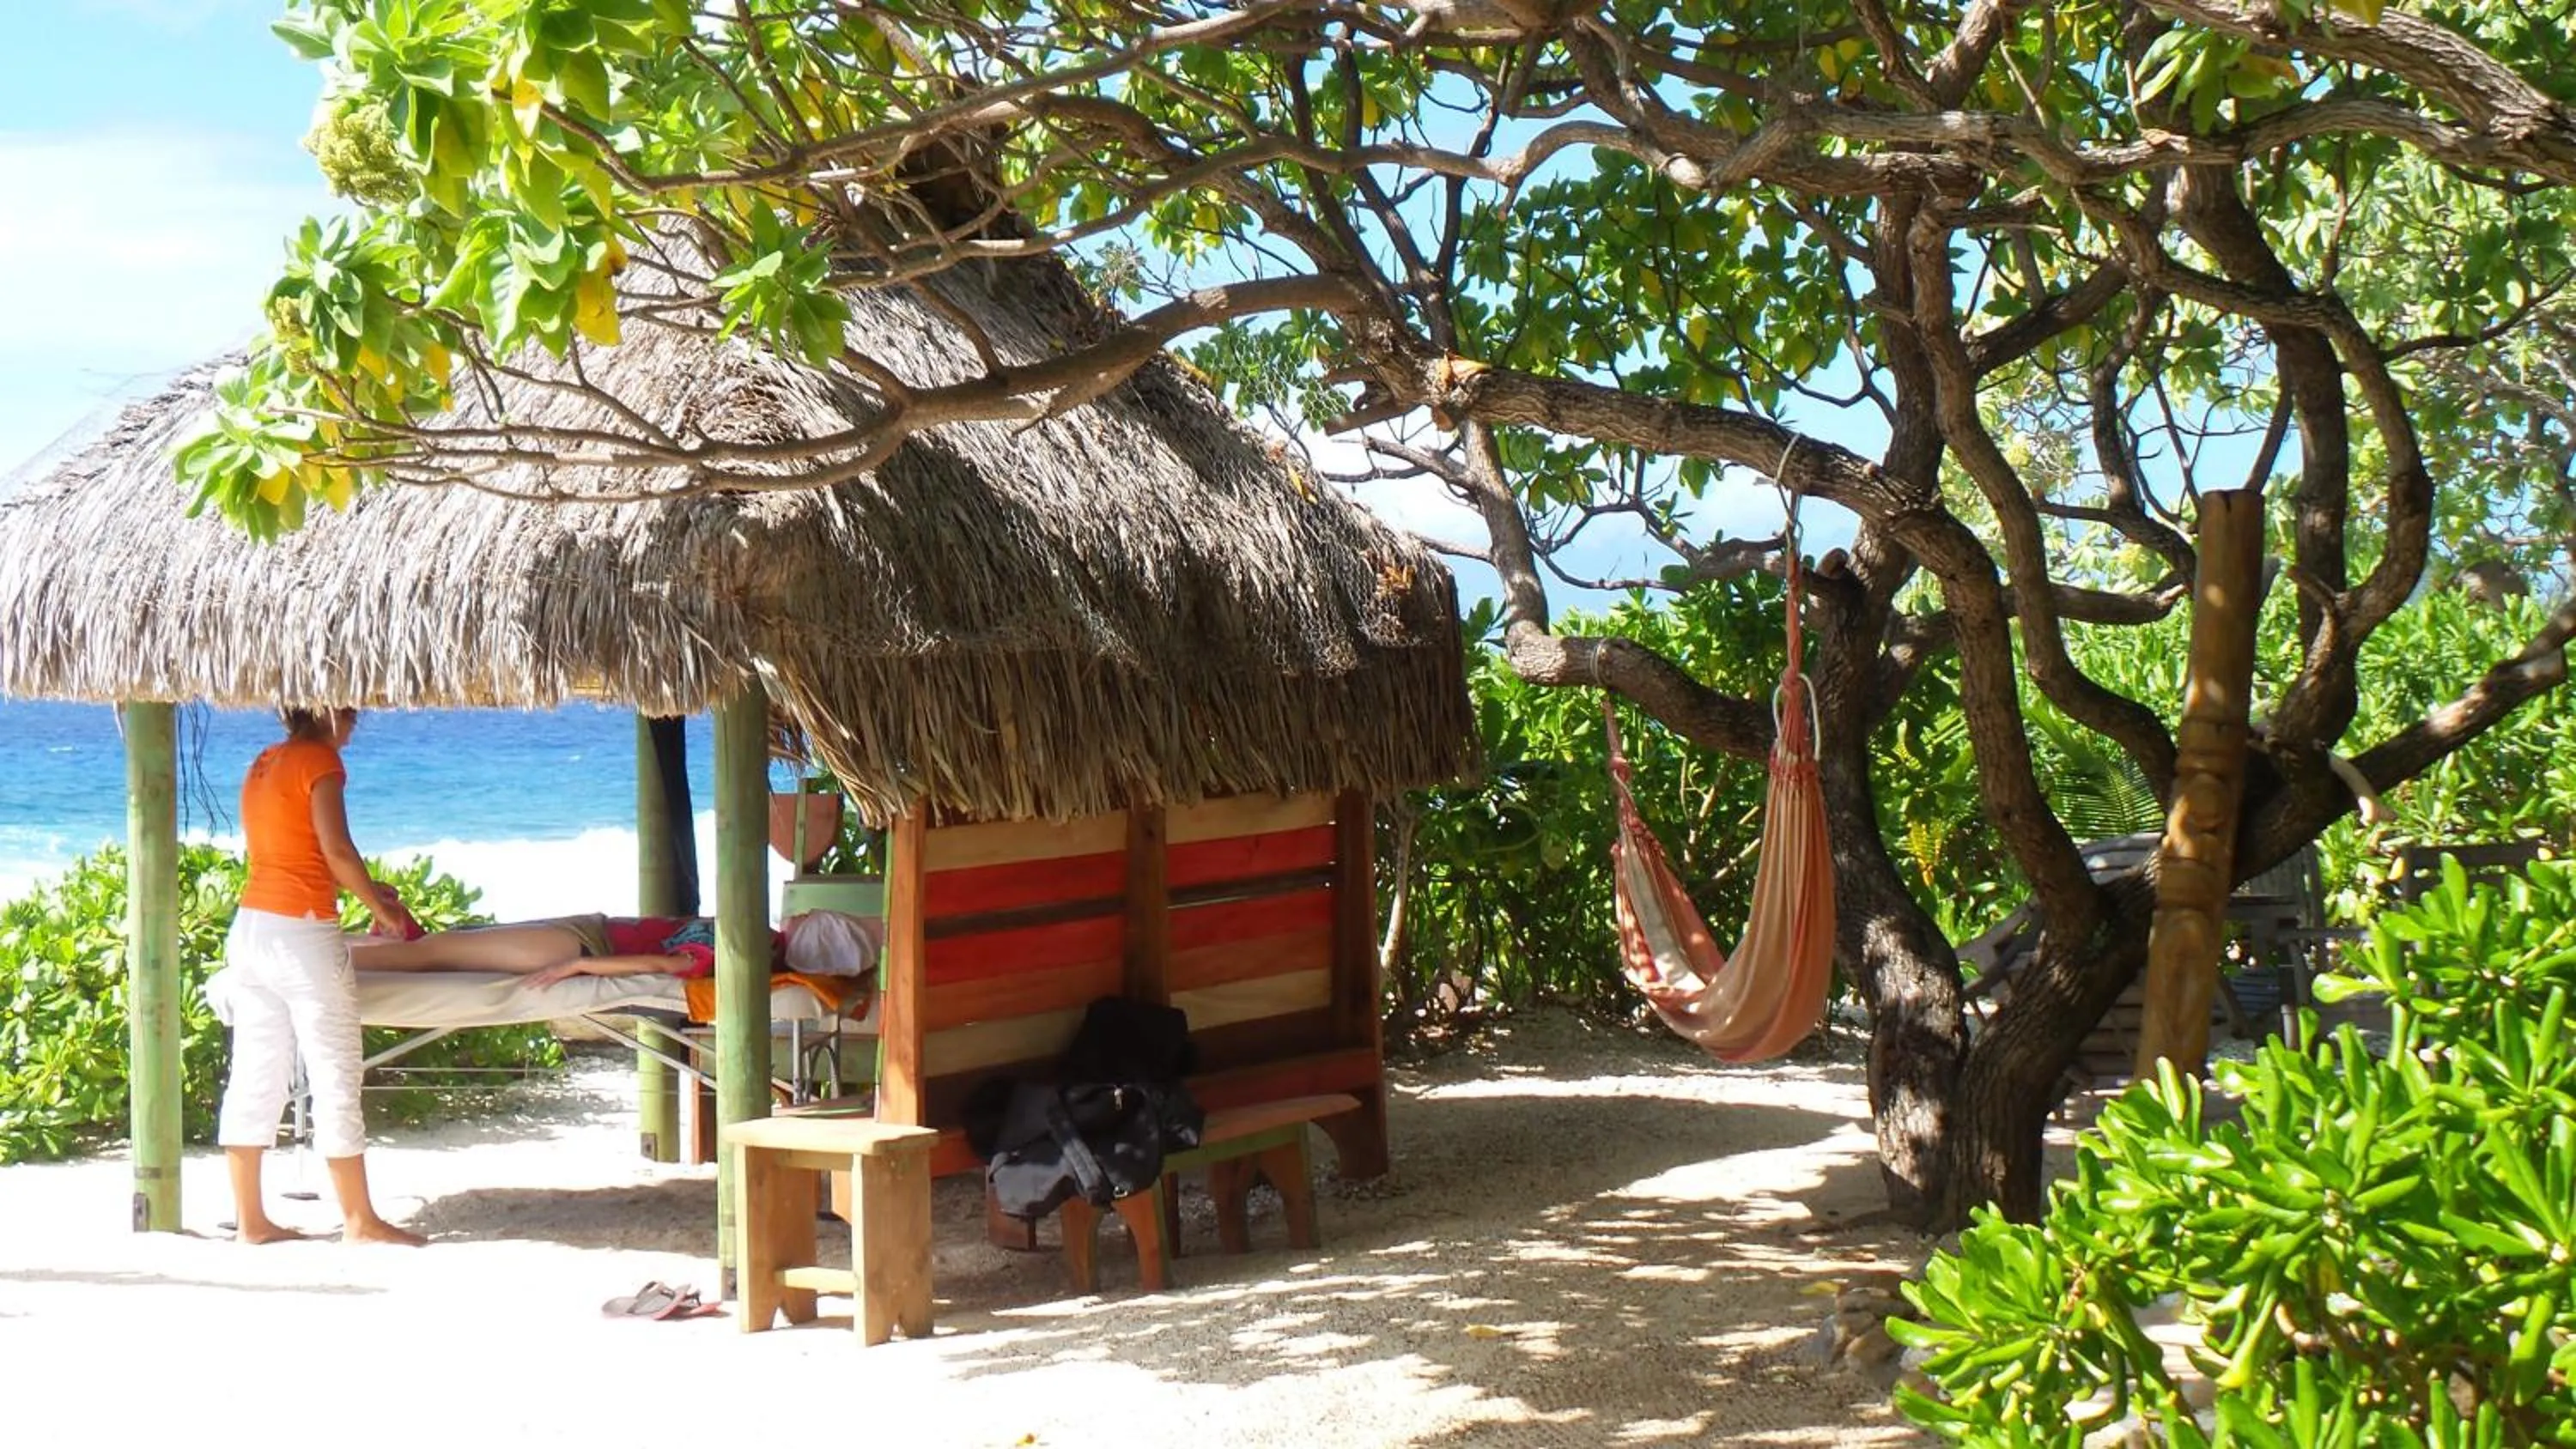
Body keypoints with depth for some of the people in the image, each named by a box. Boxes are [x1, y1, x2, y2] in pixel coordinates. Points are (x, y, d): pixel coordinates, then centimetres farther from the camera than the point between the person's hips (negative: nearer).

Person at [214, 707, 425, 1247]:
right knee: (336, 1075, -2)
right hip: (302, 932, -8)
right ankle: (359, 1220, 3)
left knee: (256, 1075, 9)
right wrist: (379, 904, 0)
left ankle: (250, 1219, 11)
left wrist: (363, 888, 20)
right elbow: (336, 850, -14)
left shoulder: (262, 764, 16)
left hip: (250, 927, 8)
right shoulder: (319, 760, -8)